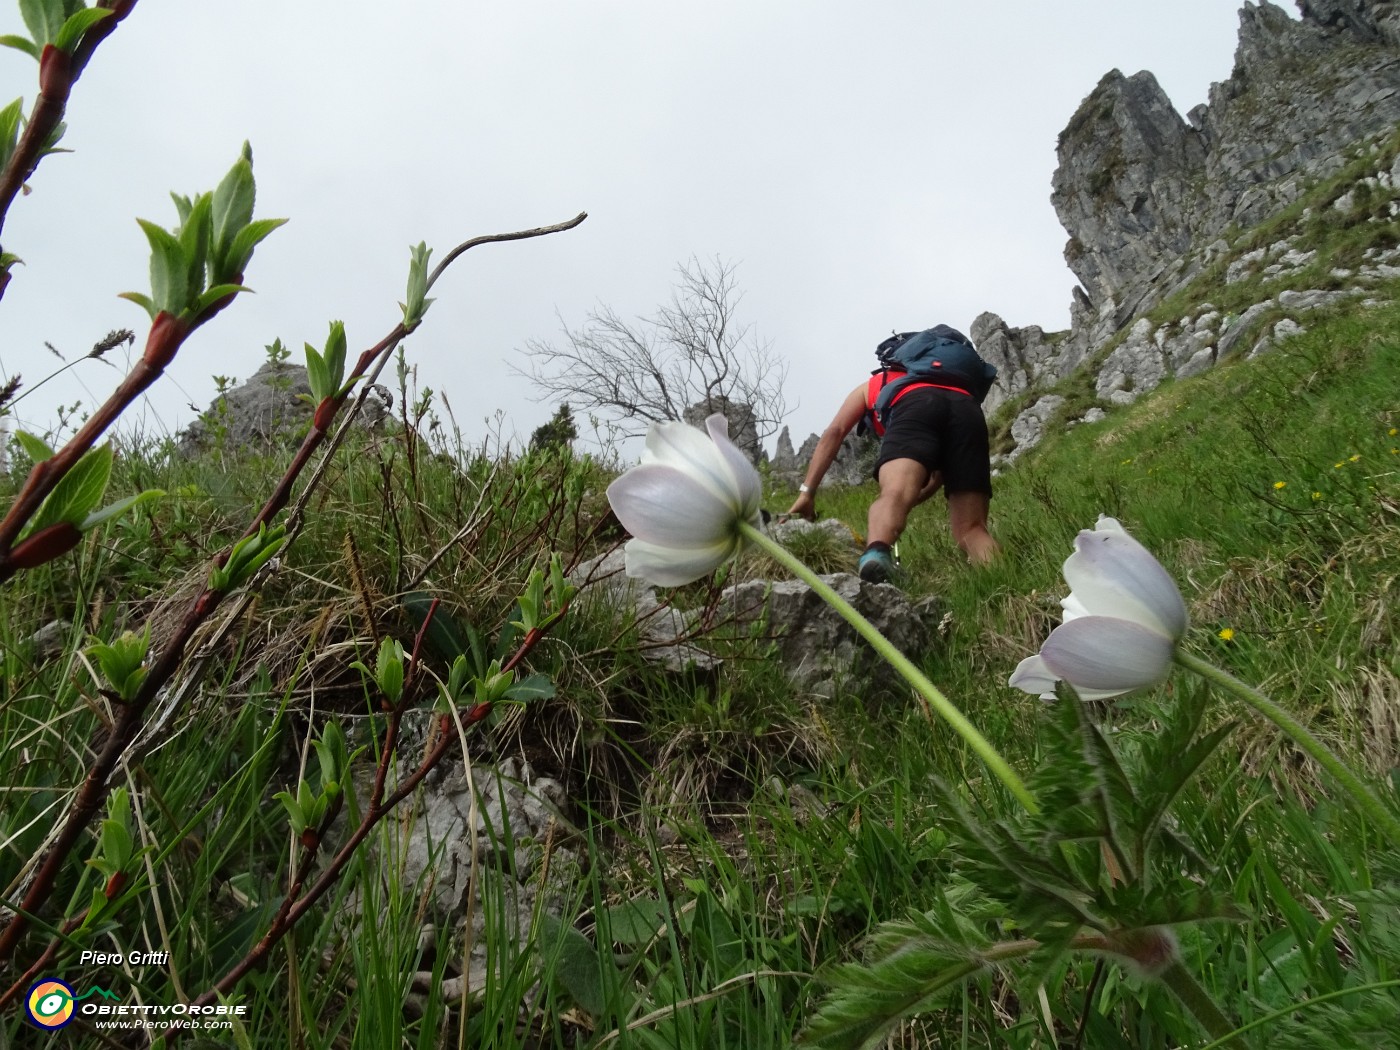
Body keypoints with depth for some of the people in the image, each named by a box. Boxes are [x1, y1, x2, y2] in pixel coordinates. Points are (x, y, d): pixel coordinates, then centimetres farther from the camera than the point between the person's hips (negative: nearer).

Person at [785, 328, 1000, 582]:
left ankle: (876, 555, -58)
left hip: (915, 405, -3)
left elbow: (833, 433, 23)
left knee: (894, 493, -27)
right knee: (971, 530, 1)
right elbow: (942, 469, 38)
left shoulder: (870, 386, 40)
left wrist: (807, 493, 16)